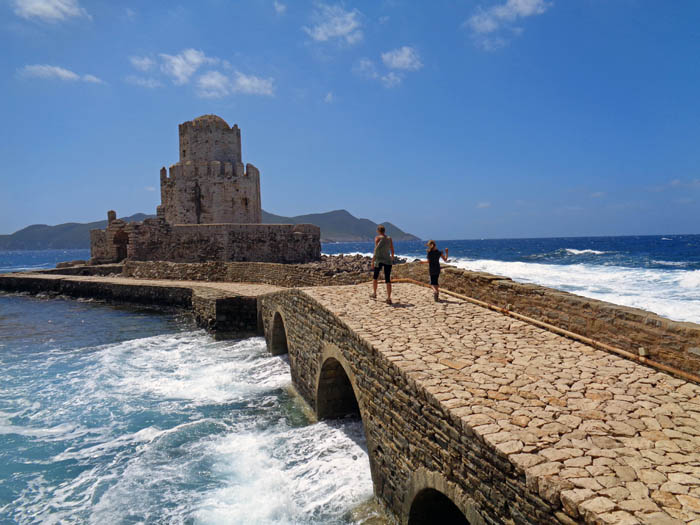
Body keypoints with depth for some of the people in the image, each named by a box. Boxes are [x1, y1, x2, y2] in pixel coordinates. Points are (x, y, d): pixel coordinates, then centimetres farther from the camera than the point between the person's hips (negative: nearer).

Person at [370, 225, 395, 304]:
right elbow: (392, 251, 10)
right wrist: (392, 259, 26)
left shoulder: (377, 238, -3)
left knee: (375, 277, 19)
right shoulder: (389, 238, 8)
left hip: (379, 260, -3)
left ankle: (374, 294, 31)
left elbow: (376, 250, -11)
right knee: (388, 280, 0)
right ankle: (389, 298, -8)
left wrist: (372, 261, -9)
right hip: (388, 260, 3)